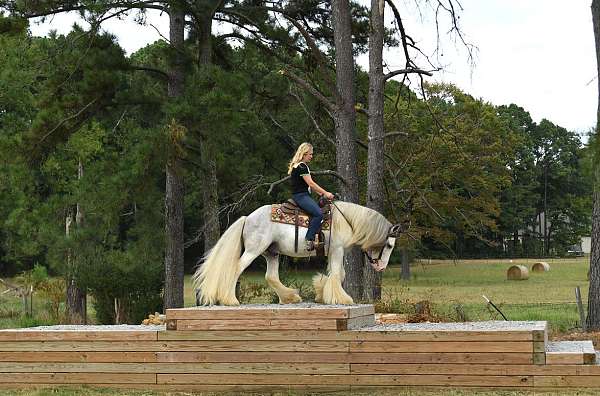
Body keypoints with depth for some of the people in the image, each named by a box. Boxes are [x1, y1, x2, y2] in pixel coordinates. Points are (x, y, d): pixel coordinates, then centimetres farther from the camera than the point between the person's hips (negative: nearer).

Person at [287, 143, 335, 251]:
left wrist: (322, 194, 14)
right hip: (300, 196, -11)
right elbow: (311, 183, -15)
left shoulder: (300, 166, 22)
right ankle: (309, 239, -28)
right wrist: (325, 193, -10)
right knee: (318, 213, -26)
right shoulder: (301, 167, -11)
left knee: (320, 209, 8)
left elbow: (309, 185, 22)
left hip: (303, 195, 11)